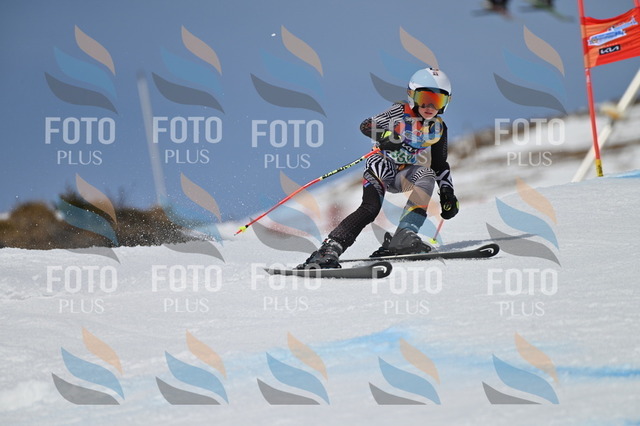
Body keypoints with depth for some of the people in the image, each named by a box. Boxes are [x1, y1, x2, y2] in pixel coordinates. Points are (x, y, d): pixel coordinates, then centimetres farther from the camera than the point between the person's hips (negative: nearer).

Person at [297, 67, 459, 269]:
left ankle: (404, 237, -33)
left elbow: (440, 165, 16)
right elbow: (366, 125, -19)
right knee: (370, 208, -28)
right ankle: (330, 249, -32)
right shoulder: (400, 113, -10)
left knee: (427, 176, -27)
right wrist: (385, 135, -40)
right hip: (382, 165, -5)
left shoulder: (438, 128, 5)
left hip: (404, 174, 5)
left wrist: (447, 192, 6)